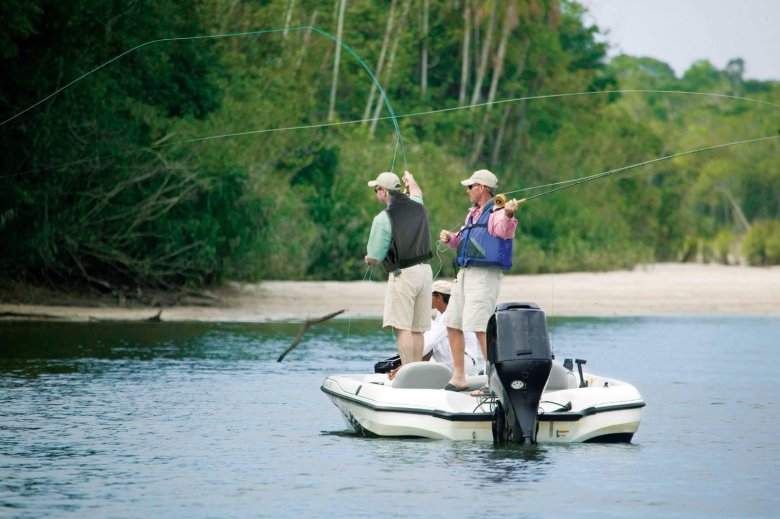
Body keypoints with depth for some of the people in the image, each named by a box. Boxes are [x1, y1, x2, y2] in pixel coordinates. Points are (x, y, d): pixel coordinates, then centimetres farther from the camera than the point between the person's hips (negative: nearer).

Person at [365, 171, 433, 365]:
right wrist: (410, 180, 57)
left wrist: (368, 260, 14)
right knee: (416, 330, 10)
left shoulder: (383, 219, -13)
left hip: (403, 275, -7)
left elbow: (374, 258, -10)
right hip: (425, 271, 7)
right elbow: (417, 194, 36)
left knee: (402, 328, -9)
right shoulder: (417, 206, 7)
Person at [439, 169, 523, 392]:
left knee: (480, 327, -18)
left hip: (485, 275, -10)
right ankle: (459, 378, 20)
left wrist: (508, 215, -55)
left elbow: (505, 230, -33)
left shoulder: (496, 213, -10)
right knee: (452, 324, 12)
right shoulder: (473, 214, 21)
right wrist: (450, 238, 11)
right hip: (465, 273, 10)